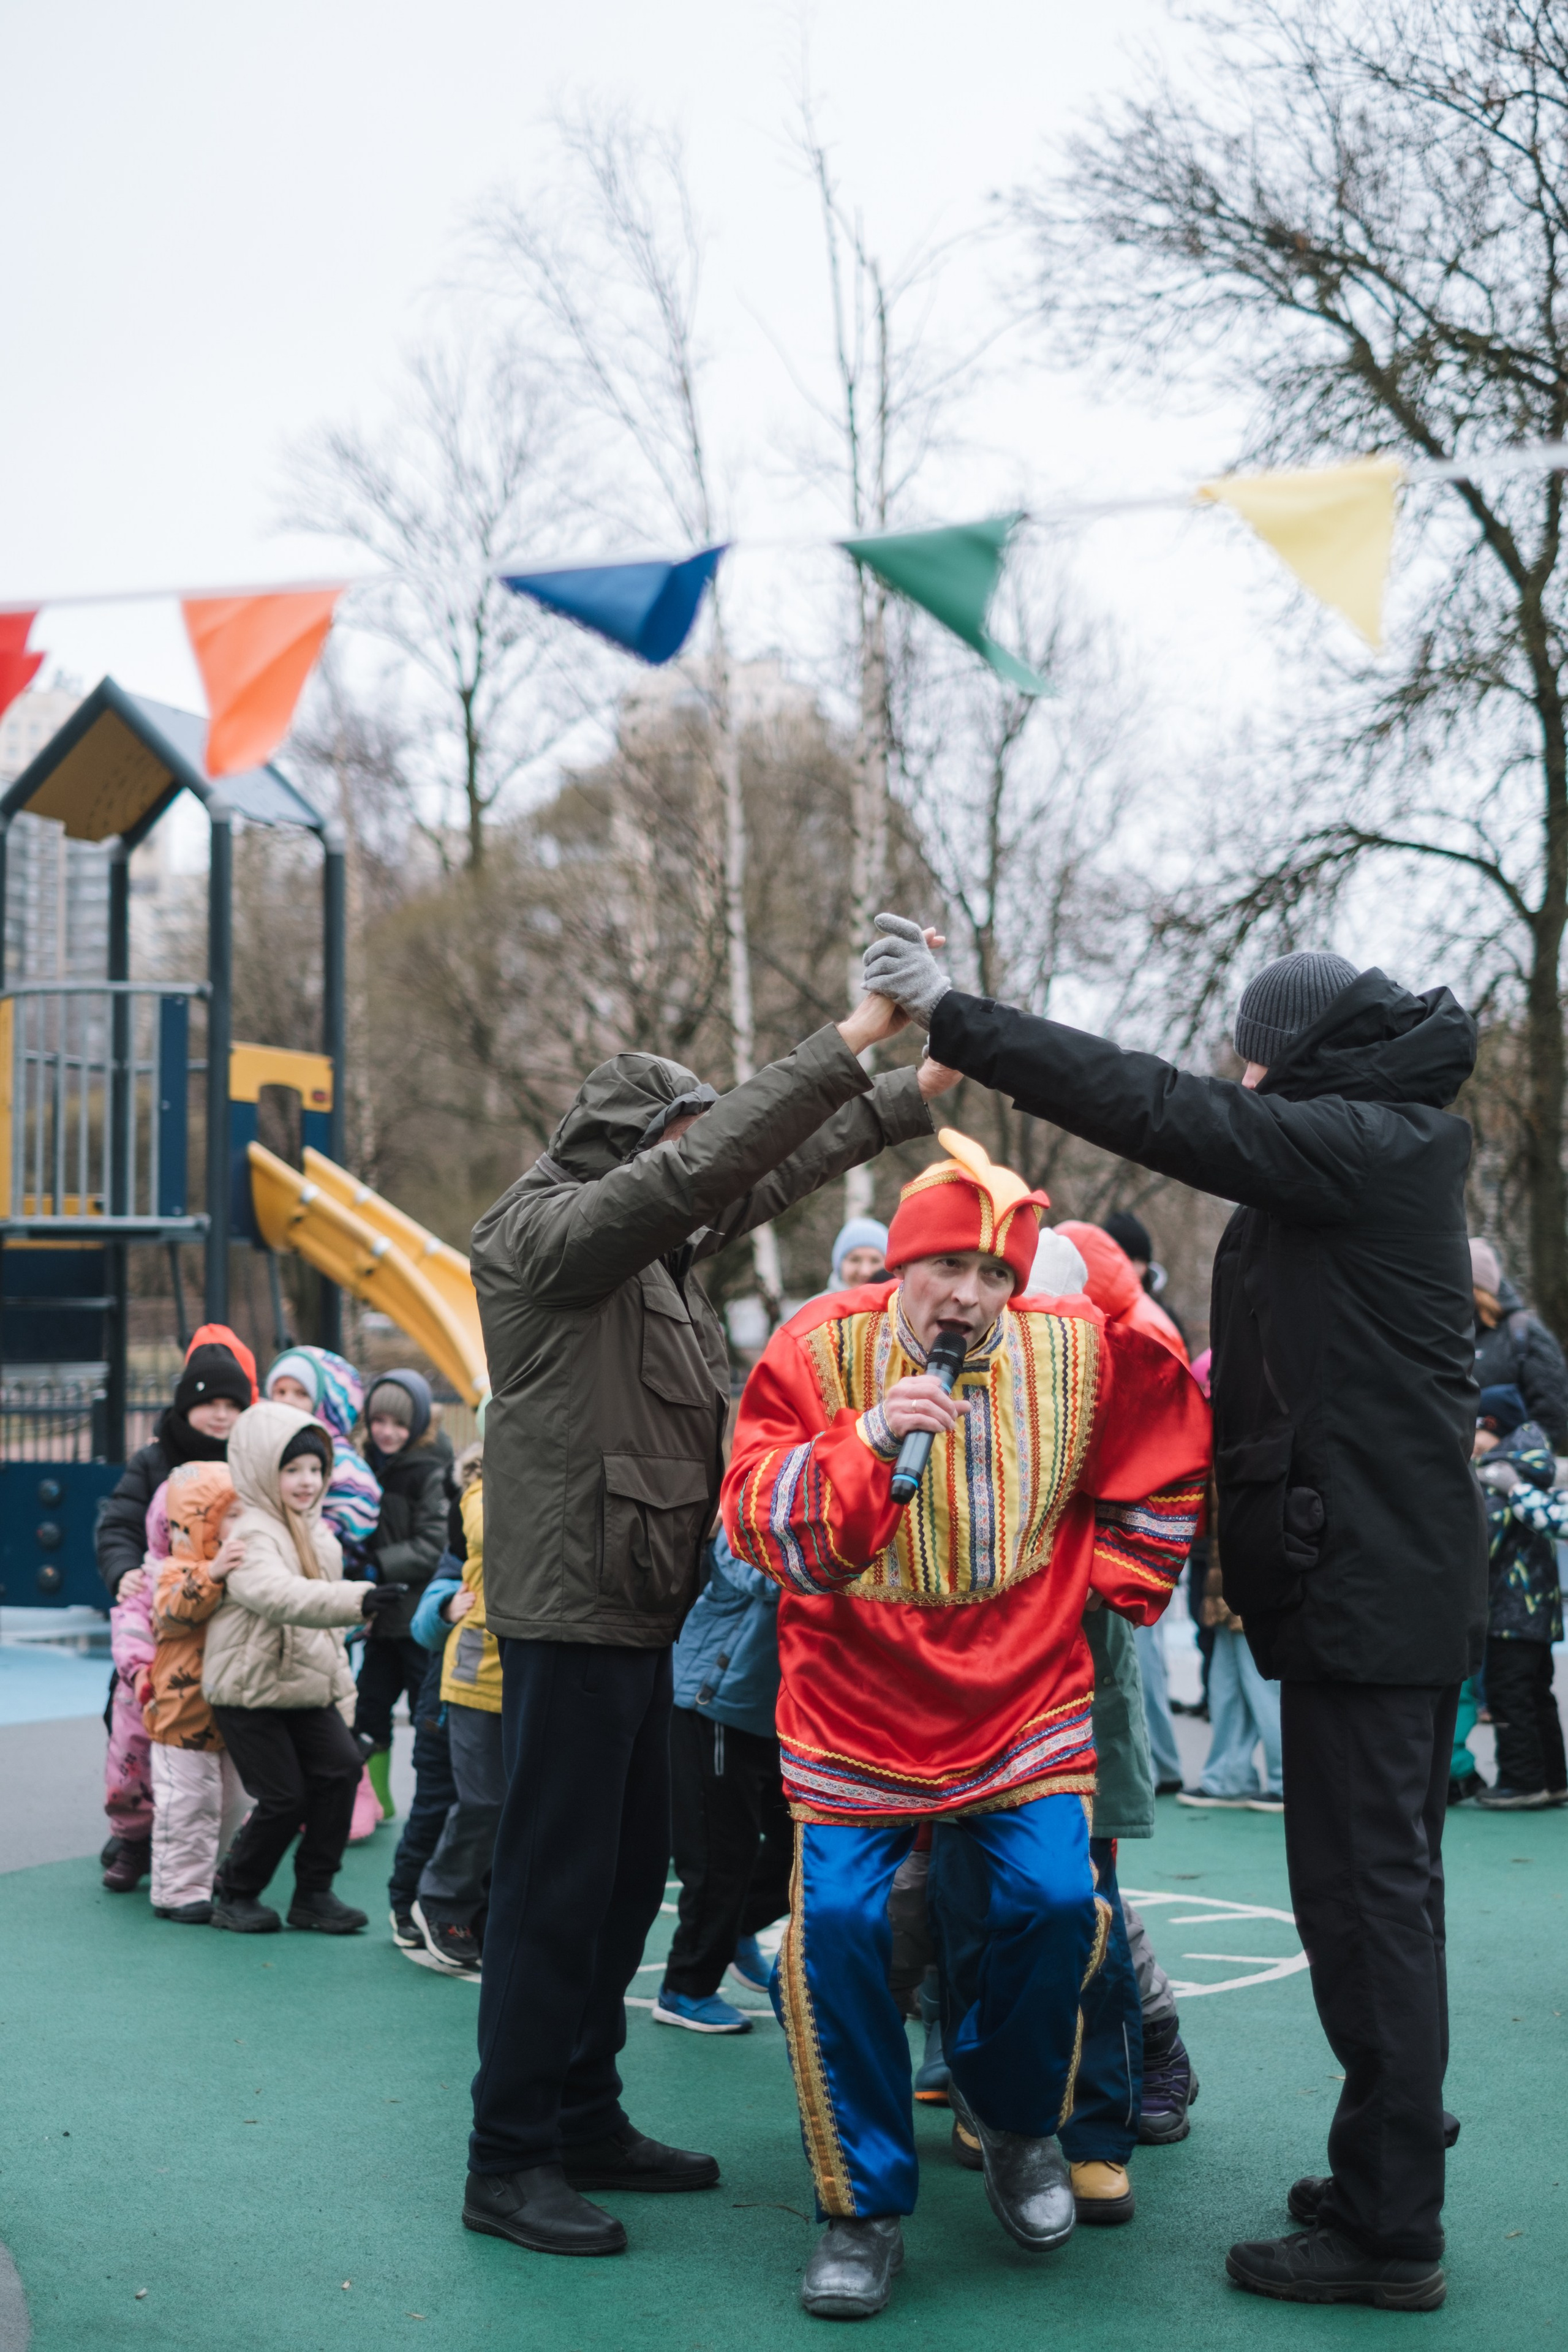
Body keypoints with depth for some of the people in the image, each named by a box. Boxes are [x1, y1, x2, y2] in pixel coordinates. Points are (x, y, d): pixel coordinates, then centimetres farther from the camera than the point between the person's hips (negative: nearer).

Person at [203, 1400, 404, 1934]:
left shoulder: (318, 1534, 12)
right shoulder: (250, 1532, -18)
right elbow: (279, 1595, -37)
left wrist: (337, 1670, 23)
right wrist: (358, 1599, -47)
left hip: (308, 1685, 8)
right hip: (249, 1688, -8)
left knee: (341, 1767, -7)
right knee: (284, 1796, -7)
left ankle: (314, 1893, 5)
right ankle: (234, 1895, 14)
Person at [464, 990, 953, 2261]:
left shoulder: (655, 1241, 14)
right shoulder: (542, 1228, -12)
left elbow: (776, 1169, 21)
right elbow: (707, 1163, -23)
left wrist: (917, 1092, 18)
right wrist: (848, 1042, -23)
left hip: (641, 1609, 10)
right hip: (571, 1607, -9)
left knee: (630, 1872, 15)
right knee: (556, 1883, -4)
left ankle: (587, 2121, 26)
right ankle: (510, 2159, 4)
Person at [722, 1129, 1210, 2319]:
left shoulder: (1079, 1351, -5)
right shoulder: (823, 1350, -10)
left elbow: (1164, 1467, 13)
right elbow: (761, 1522, -16)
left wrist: (1104, 1591, 9)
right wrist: (868, 1438, -30)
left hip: (1025, 1694, 1)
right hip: (856, 1702, -1)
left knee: (1052, 1902, -14)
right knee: (838, 1921, -13)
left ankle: (1015, 2119, 19)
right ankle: (868, 2206, 6)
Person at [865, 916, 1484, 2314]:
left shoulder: (1360, 1142, -14)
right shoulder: (1383, 1149, 16)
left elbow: (1155, 1108, -18)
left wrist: (954, 1015, -14)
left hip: (1365, 1579, -10)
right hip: (1413, 1581, 10)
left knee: (1366, 1895, -5)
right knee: (1388, 1890, 17)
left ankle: (1388, 2230, 1)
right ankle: (1392, 2180, 28)